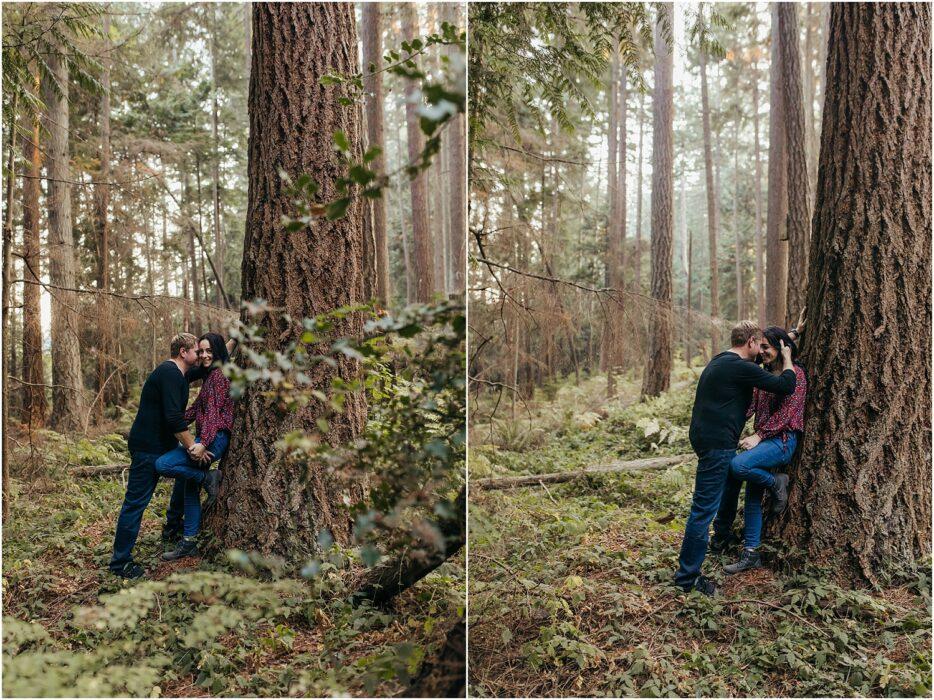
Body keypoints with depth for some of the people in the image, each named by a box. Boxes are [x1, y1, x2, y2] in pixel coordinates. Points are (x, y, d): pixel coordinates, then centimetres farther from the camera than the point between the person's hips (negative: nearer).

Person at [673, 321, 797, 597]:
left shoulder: (718, 362, 17)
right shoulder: (741, 368, -13)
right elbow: (786, 386, -12)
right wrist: (787, 358, 6)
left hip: (704, 437, 10)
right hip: (717, 443, -10)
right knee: (704, 509, -7)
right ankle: (687, 577, -2)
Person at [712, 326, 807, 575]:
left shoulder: (795, 373, -7)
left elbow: (786, 412, -15)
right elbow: (751, 405, 10)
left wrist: (758, 436, -20)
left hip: (783, 440, -8)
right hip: (762, 440, 8)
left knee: (738, 465, -32)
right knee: (752, 498, 5)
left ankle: (776, 483, -5)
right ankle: (751, 554, 13)